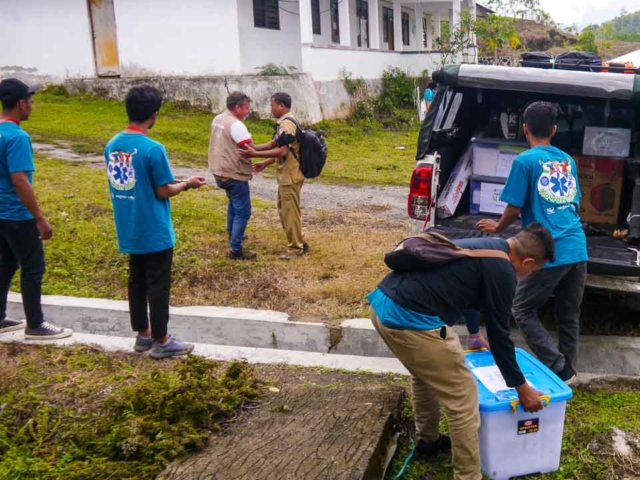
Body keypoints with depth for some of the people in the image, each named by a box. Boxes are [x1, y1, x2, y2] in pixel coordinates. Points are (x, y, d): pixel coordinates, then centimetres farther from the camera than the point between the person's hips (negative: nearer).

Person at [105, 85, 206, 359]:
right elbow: (163, 192, -15)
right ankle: (160, 341, 13)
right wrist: (187, 184, 2)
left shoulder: (111, 145, 2)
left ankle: (143, 334, 28)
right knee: (158, 285, 3)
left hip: (129, 231, 7)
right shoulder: (153, 149, -20)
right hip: (154, 231, -7)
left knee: (137, 281, 16)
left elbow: (120, 184, 11)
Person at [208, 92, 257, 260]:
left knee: (234, 203, 30)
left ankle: (232, 234, 44)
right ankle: (236, 250, -3)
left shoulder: (217, 119, 8)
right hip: (234, 174, -10)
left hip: (220, 172, 10)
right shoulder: (236, 125, -21)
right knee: (243, 211, -3)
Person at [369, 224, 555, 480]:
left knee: (425, 375, 33)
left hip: (382, 302, 10)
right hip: (410, 319, -10)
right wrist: (521, 387, 11)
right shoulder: (501, 271, -5)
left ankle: (428, 440, 51)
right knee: (463, 398, 4)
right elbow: (499, 335, -1)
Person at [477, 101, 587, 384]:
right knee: (569, 316, 16)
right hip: (578, 249, 6)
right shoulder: (568, 160, 14)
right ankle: (568, 372, 26)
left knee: (523, 311, 8)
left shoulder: (525, 161, -5)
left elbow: (515, 207, -4)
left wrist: (497, 227, 16)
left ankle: (558, 368, 2)